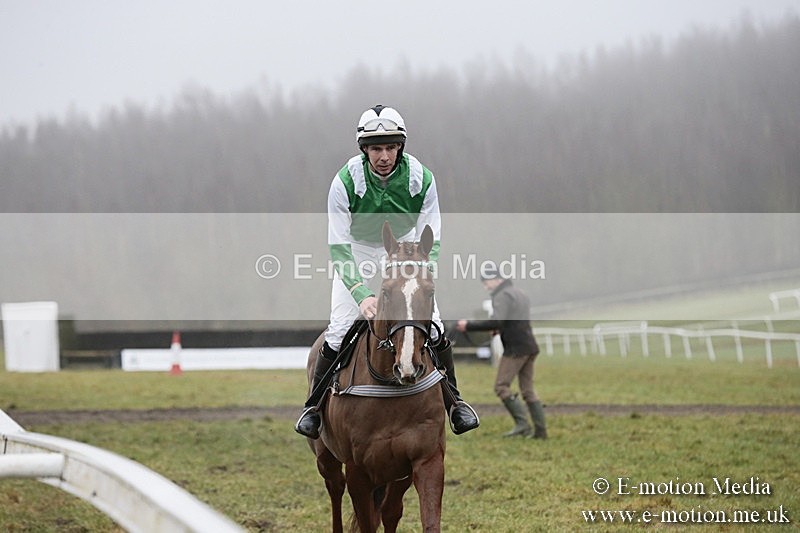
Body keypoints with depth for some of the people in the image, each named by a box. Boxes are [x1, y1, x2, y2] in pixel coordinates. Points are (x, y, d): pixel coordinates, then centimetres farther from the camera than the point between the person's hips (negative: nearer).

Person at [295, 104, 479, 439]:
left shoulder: (420, 179, -23)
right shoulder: (345, 182, -28)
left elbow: (430, 244, -18)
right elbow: (338, 248, -27)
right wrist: (362, 295, -40)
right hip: (357, 252, -1)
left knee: (431, 324, -10)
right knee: (339, 330, -14)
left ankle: (453, 400, 9)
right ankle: (314, 405, 4)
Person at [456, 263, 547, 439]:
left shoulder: (502, 296, -10)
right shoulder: (519, 294, 20)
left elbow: (496, 322, -24)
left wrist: (469, 325, -19)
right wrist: (500, 330, 20)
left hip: (515, 348, -9)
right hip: (530, 347, 9)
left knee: (501, 386, -5)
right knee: (528, 390, 9)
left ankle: (522, 423, -14)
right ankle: (540, 430, 4)